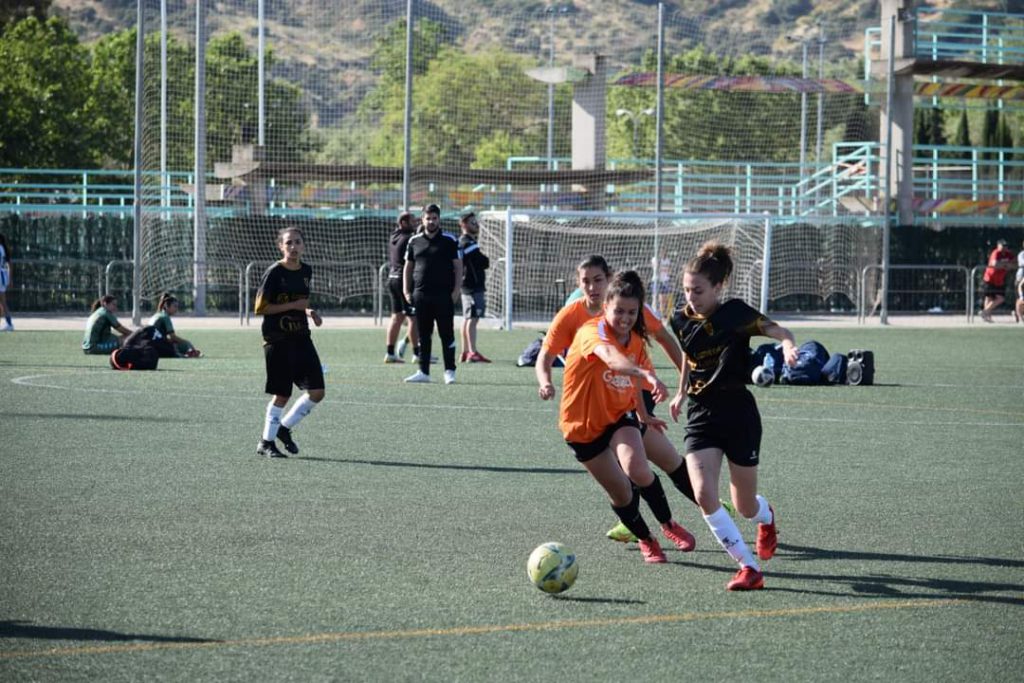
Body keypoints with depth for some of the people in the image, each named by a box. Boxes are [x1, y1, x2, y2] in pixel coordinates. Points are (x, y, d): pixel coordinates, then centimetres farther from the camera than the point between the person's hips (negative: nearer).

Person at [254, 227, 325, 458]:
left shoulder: (306, 271, 8)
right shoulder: (274, 273, -11)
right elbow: (260, 308, -13)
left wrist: (309, 312, 3)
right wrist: (293, 306, -18)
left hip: (301, 338, 6)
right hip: (277, 341, -6)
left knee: (316, 391, 0)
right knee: (281, 395, -2)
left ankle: (284, 428, 19)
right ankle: (266, 442, 15)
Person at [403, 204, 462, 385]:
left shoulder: (449, 240, 1)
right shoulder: (414, 241, 11)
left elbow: (458, 266, 0)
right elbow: (408, 267, 16)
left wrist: (456, 290, -9)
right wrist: (406, 291, 7)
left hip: (443, 295, -3)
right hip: (421, 295, 3)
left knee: (447, 334, -2)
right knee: (423, 336, 7)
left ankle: (449, 371, 2)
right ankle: (423, 372, 12)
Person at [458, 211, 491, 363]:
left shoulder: (461, 242, 17)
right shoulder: (468, 243, -14)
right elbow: (483, 263, -17)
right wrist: (487, 261, 3)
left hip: (466, 285, 11)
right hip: (474, 285, -11)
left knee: (467, 318, 14)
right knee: (472, 318, -14)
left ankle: (465, 352, 19)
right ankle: (473, 352, -19)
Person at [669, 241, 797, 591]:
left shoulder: (735, 313, -13)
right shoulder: (682, 321, 1)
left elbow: (779, 331, -17)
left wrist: (788, 346, -38)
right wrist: (682, 392, 22)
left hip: (739, 414, -3)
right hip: (701, 416, 3)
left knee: (745, 506, 7)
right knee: (703, 494, -19)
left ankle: (765, 515, 48)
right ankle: (749, 567, -11)